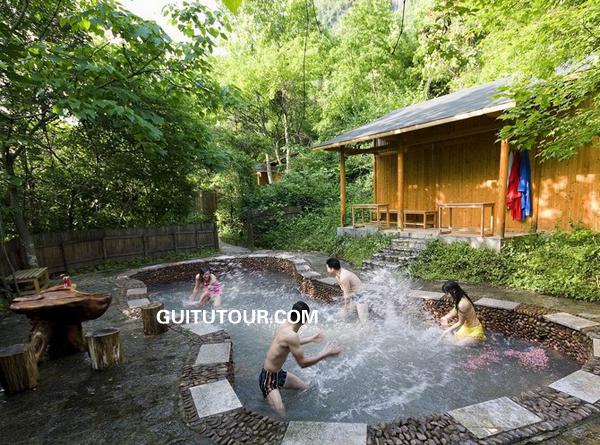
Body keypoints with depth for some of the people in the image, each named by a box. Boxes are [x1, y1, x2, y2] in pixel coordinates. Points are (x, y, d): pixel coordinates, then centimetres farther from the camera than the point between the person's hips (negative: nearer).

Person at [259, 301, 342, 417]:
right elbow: (303, 363, -26)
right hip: (269, 379, -10)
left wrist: (311, 339, 27)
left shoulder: (284, 325, -5)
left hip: (279, 372, 10)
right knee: (281, 416, -16)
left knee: (304, 388, 23)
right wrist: (326, 353, -19)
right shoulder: (291, 335, -33)